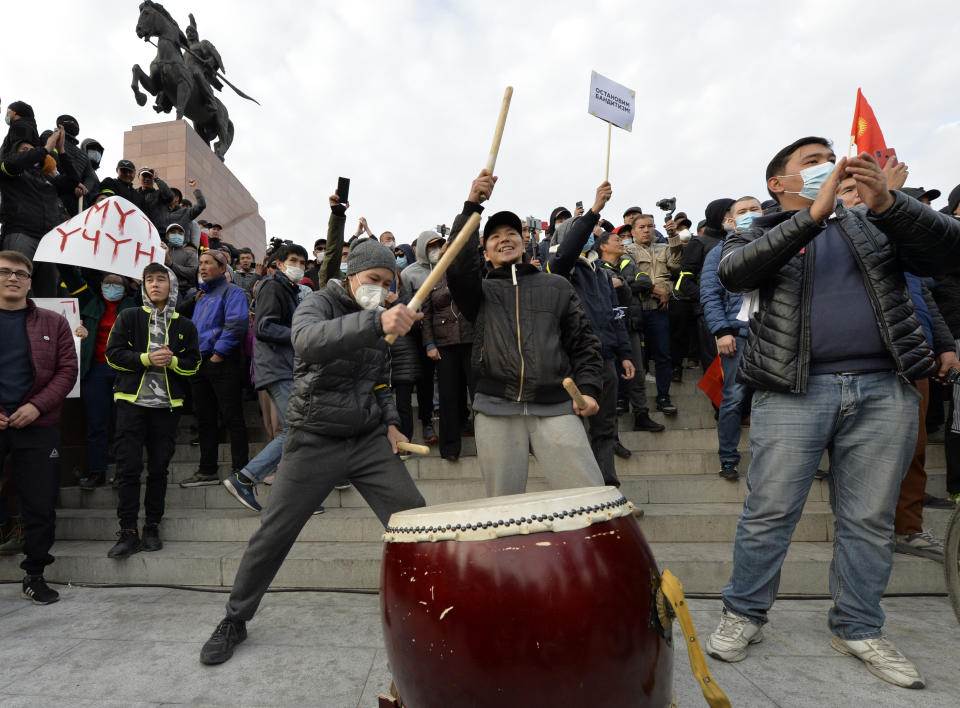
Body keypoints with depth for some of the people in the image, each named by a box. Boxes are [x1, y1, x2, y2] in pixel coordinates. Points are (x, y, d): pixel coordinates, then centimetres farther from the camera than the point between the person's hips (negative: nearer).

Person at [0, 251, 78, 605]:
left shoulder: (53, 323, 7)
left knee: (40, 505, 5)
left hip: (38, 426, 0)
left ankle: (34, 576, 21)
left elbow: (68, 369, 2)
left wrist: (37, 406, -11)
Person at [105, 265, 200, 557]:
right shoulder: (129, 317, 7)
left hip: (167, 404, 1)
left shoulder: (185, 326, 11)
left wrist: (171, 360, -13)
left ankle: (152, 528, 18)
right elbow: (113, 354, 0)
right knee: (128, 467, -3)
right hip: (132, 401, -1)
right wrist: (147, 358, -15)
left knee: (159, 468, 6)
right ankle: (128, 533, 5)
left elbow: (194, 364, 7)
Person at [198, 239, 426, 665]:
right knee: (274, 534, 5)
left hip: (368, 440, 4)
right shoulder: (320, 303, -9)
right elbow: (308, 340, -35)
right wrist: (375, 323, -49)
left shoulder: (378, 320, 9)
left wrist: (389, 421, 7)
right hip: (314, 442, -4)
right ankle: (235, 620, 29)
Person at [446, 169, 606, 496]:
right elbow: (459, 265, -9)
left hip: (555, 407, 1)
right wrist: (472, 205, -15)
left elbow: (583, 342, 14)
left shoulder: (557, 286, 17)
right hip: (496, 410, 0)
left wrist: (588, 389, 0)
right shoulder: (480, 291, 13)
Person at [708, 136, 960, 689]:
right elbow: (734, 273, -13)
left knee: (870, 520, 10)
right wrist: (813, 214, -20)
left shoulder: (875, 223, 18)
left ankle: (859, 629, 27)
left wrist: (887, 201, -12)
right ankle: (744, 615, 18)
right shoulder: (757, 237, 10)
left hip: (885, 392, 4)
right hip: (794, 392, -3)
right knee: (769, 514, 1)